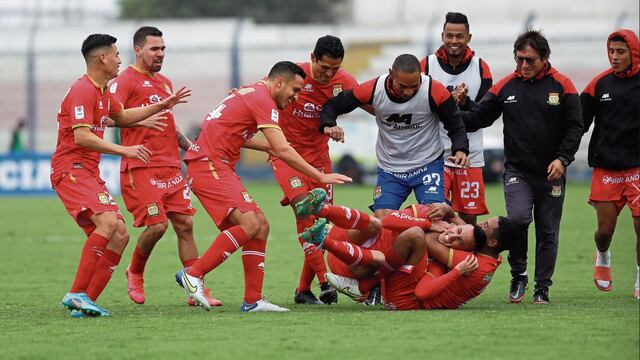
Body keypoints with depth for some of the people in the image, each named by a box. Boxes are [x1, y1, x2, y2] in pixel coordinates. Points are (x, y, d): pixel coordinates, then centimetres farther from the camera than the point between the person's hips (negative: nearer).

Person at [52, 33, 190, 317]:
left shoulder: (102, 91, 18)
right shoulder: (82, 91, -14)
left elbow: (122, 117, 37)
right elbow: (82, 136, -24)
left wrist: (161, 106, 32)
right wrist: (123, 150, -25)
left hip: (90, 173, 10)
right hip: (71, 169, -10)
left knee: (120, 235, 1)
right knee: (108, 222, -27)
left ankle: (85, 302, 0)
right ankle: (77, 294, -27)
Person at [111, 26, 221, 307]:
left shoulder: (165, 83, 21)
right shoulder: (125, 81, -5)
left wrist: (187, 144, 19)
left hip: (170, 167, 8)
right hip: (141, 168, -8)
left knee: (185, 224, 2)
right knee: (156, 226, -13)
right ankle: (135, 273, 14)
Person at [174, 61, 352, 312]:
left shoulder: (252, 93, 19)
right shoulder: (263, 100, -11)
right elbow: (283, 151, -18)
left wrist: (270, 147, 32)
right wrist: (321, 177, -15)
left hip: (219, 167, 10)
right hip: (208, 165, -10)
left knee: (260, 226, 6)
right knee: (249, 224, -21)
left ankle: (252, 300, 3)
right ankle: (193, 274, -15)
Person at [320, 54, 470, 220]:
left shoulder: (435, 92, -18)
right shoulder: (374, 89, -15)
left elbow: (456, 126, -5)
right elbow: (332, 105, -3)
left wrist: (460, 150, -25)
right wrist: (329, 125, -24)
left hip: (428, 164, -2)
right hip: (389, 168, 2)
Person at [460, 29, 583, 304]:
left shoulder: (561, 85, -1)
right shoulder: (506, 86, 3)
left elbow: (575, 126, 0)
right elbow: (479, 117, 8)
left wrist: (562, 158, -11)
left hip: (551, 173, 0)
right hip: (517, 170, 0)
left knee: (547, 232, 5)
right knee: (517, 217, -21)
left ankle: (542, 289, 16)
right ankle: (518, 274, -1)